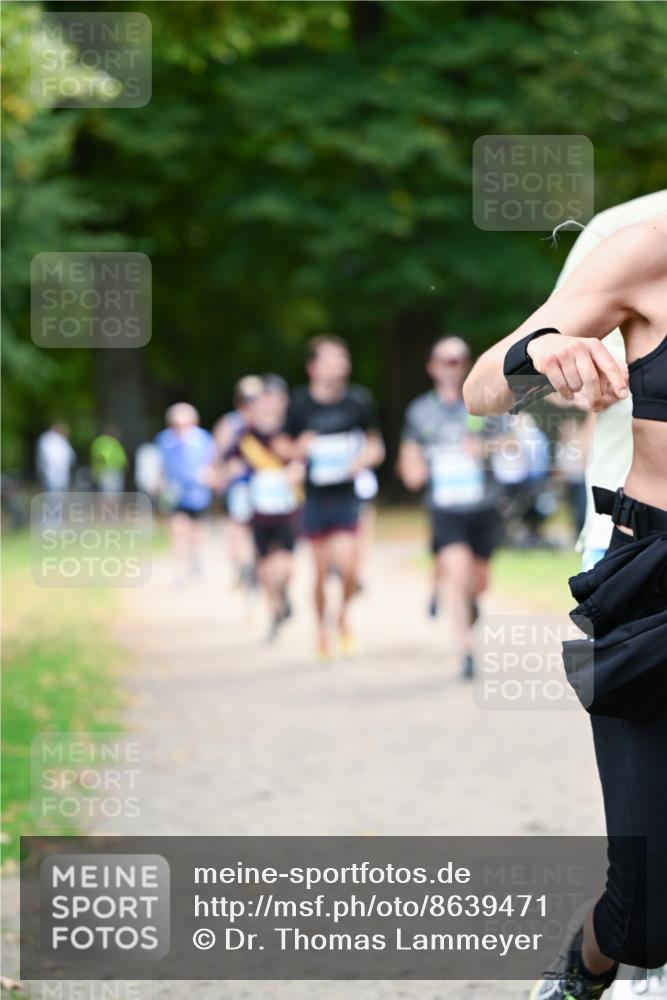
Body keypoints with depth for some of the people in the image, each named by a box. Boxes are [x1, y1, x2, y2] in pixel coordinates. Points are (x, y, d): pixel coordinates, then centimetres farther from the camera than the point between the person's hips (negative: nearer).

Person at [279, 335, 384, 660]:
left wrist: (366, 457, -10)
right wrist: (297, 449, -15)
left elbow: (375, 444, 11)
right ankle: (322, 626, 29)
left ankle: (345, 611, 17)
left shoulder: (358, 400, -1)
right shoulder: (300, 403, -3)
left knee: (348, 567, -14)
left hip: (347, 496, 0)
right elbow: (283, 445, 7)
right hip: (315, 497, 0)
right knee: (321, 570, 7)